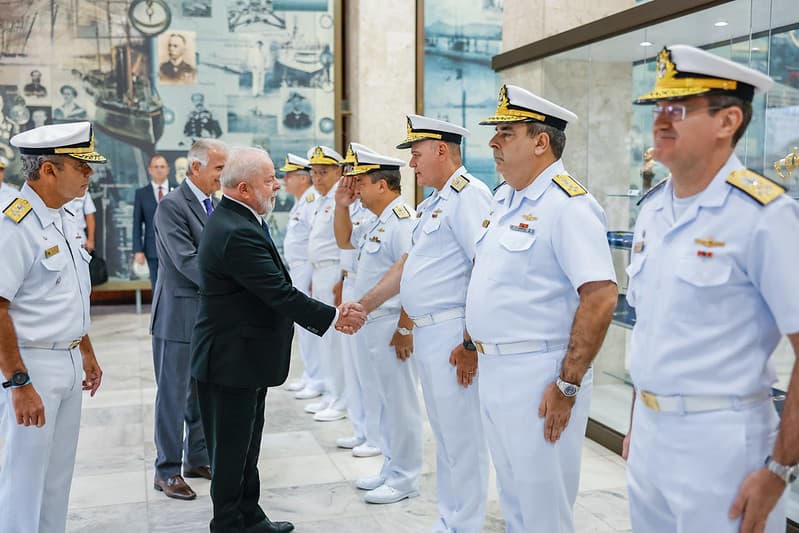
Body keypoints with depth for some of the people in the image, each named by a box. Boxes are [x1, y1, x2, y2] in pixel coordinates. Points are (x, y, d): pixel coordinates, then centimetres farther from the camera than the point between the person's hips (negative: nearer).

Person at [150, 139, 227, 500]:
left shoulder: (213, 205, 11)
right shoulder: (172, 206, -14)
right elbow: (186, 260, -21)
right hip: (179, 316, -7)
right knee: (174, 395, 3)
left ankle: (198, 459, 29)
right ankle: (167, 471, 15)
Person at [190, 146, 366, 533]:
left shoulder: (232, 221, 8)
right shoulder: (238, 233, -25)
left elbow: (274, 289, 11)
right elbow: (282, 294, -25)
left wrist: (325, 315, 10)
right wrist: (334, 317, -15)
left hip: (244, 355, 10)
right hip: (233, 359, -10)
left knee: (245, 445, 20)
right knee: (230, 449, 5)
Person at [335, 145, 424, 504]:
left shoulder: (402, 220, -17)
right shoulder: (377, 222, 14)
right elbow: (344, 240, 31)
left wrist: (404, 329, -24)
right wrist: (341, 205, 15)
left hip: (392, 325, -10)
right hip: (371, 324, 10)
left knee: (399, 402, 1)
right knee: (384, 400, 17)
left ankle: (405, 479, 13)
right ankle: (391, 469, 30)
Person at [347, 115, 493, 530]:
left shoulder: (468, 194, -13)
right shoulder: (434, 202, 18)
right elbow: (408, 263, 22)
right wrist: (364, 305, 18)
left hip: (452, 334, -10)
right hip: (426, 333, 10)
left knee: (461, 436, 0)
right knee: (445, 433, 17)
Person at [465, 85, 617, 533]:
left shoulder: (569, 205, -17)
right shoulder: (504, 199, 12)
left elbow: (601, 296, -23)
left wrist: (568, 386, -23)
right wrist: (472, 343, 19)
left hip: (538, 375, -9)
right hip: (493, 369, 9)